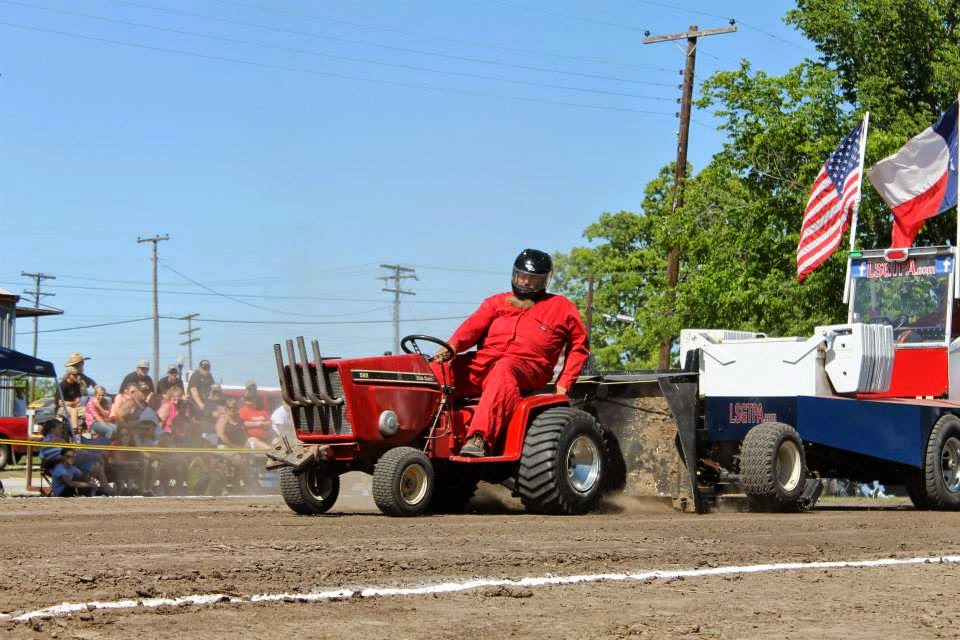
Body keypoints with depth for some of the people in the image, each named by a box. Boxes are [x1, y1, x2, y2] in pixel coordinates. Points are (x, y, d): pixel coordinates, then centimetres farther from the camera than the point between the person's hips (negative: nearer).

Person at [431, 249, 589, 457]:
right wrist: (452, 347, -14)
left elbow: (579, 346, 21)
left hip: (526, 367, -4)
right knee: (438, 369, -22)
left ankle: (479, 438, -55)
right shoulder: (497, 302, 24)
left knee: (503, 370, -40)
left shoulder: (561, 308, 19)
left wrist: (564, 383, 8)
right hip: (483, 361, 4)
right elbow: (473, 326, 7)